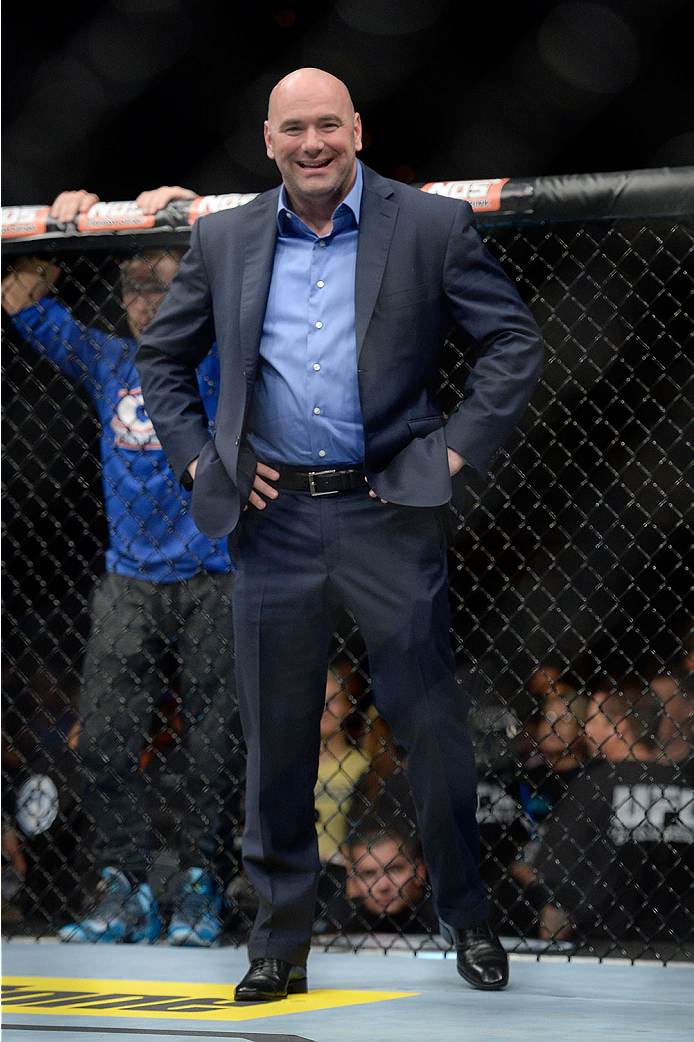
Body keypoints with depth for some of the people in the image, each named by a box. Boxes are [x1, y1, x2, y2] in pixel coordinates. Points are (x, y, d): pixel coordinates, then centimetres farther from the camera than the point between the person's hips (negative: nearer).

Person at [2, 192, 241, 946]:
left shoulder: (217, 361, 3)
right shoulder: (108, 363, 14)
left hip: (213, 579, -3)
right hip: (128, 580, 3)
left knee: (213, 745, -3)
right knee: (102, 740, -6)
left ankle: (199, 888, 6)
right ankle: (124, 891, 0)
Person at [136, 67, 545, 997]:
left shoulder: (431, 228, 0)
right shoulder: (224, 241, 9)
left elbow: (517, 343, 2)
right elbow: (162, 357, 19)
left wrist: (458, 449, -5)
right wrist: (198, 459, 7)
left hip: (390, 512, -2)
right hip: (273, 517, 2)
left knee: (431, 723, 2)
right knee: (276, 737, 6)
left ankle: (469, 921, 19)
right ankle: (280, 943, 16)